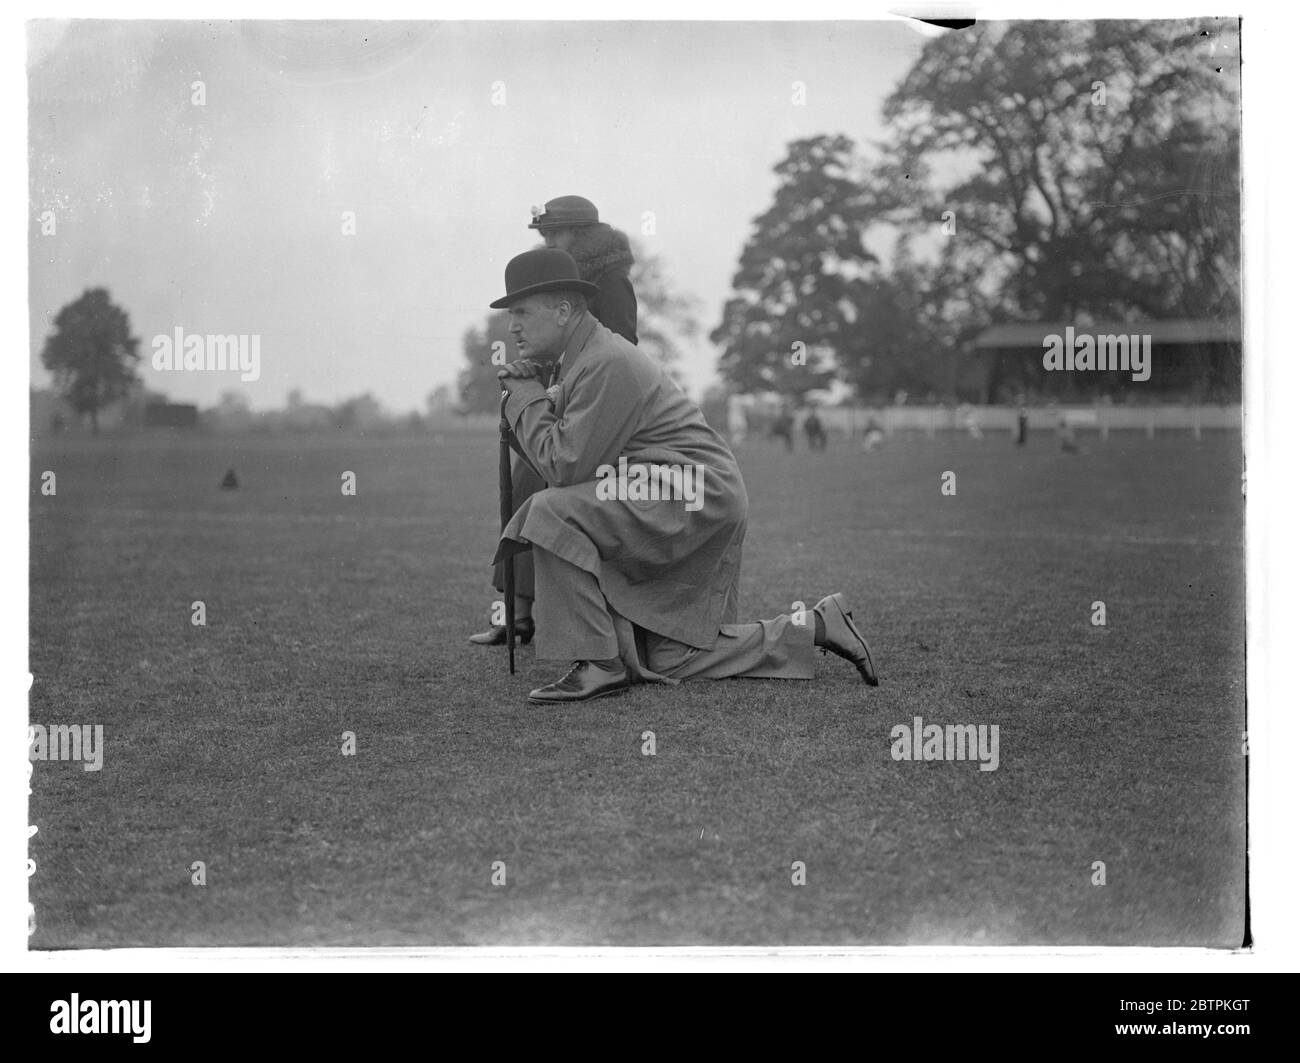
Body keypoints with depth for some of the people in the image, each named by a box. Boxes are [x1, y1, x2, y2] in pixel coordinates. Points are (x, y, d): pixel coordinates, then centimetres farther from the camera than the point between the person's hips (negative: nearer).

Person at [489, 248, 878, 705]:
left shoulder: (607, 364, -17)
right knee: (667, 659, 7)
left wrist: (526, 396, -9)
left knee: (553, 512, -24)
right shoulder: (580, 358, 16)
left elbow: (565, 467, -20)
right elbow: (552, 455, 17)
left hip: (694, 500, -10)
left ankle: (597, 663, -19)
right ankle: (815, 627, 17)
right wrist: (526, 393, 3)